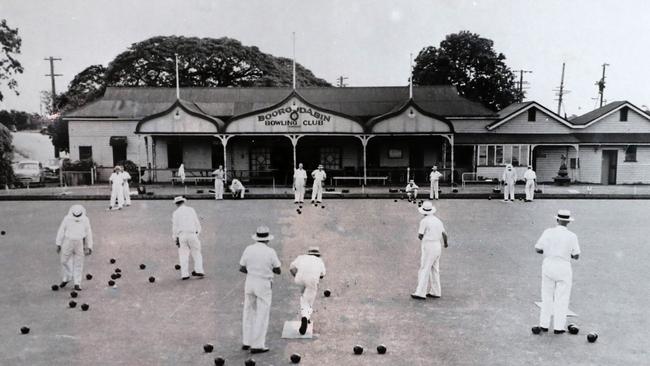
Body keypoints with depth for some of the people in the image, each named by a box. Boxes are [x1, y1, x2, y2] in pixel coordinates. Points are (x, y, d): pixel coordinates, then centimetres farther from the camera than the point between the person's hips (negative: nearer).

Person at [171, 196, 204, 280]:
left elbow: (174, 227, 1)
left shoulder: (175, 213, 3)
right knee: (197, 254, 9)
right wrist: (198, 233, 14)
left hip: (181, 236, 0)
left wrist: (175, 240, 8)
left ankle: (185, 274, 0)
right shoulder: (191, 210, 5)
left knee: (183, 256, 5)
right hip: (192, 235, 0)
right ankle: (198, 271, -3)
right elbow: (197, 223, 3)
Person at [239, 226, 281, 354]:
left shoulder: (248, 249, -3)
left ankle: (247, 342, 22)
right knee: (262, 316, 3)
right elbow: (278, 271, -4)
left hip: (249, 284, 4)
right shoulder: (270, 252, -13)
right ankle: (257, 346, 5)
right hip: (264, 286, -4)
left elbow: (241, 268, 3)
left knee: (249, 313, 17)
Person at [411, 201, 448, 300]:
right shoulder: (438, 220, 10)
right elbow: (444, 234, 17)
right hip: (438, 246, 8)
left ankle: (421, 293, -8)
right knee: (434, 270, 14)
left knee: (424, 270, -6)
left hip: (428, 246, -7)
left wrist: (423, 238, 15)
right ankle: (436, 292, 18)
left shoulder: (424, 221, -11)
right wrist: (445, 243, 36)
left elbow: (420, 236, -9)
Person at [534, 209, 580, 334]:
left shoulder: (548, 232, -4)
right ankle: (558, 327, 11)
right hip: (563, 268, -2)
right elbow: (576, 256, -3)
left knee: (547, 296, 13)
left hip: (548, 265, 2)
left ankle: (544, 325, 17)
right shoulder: (572, 236, -8)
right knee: (562, 299, 8)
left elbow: (538, 249, -2)